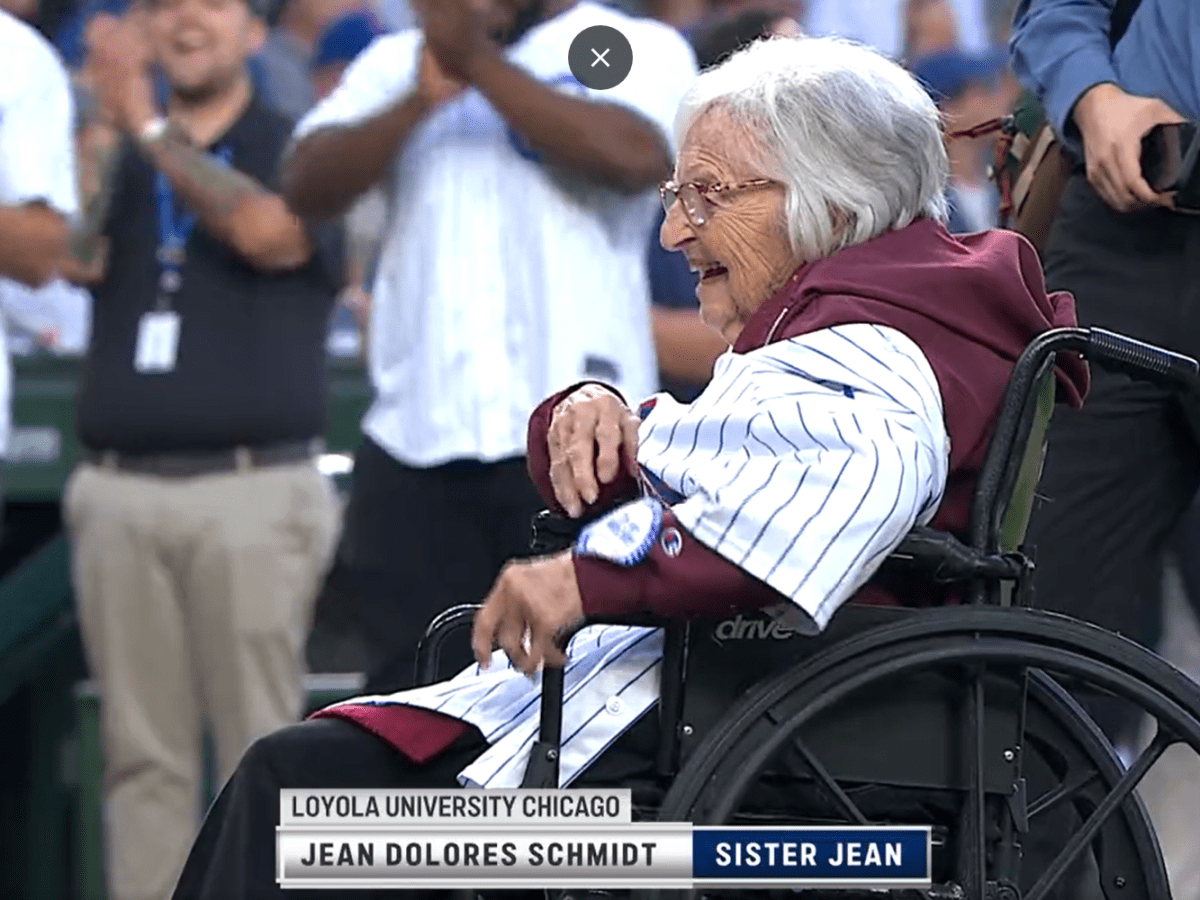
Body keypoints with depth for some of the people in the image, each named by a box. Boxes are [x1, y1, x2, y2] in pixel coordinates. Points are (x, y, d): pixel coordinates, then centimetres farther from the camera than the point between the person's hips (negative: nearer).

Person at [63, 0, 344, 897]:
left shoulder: (294, 149, 5)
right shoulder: (118, 160, 16)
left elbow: (266, 232, -16)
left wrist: (150, 126, -16)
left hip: (253, 487, -3)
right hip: (118, 489, 4)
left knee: (260, 745, -5)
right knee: (142, 750, 3)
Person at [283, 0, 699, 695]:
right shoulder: (396, 63, 16)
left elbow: (634, 157, -16)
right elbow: (308, 185, 2)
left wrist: (479, 60, -13)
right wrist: (422, 98, -13)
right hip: (416, 437, 4)